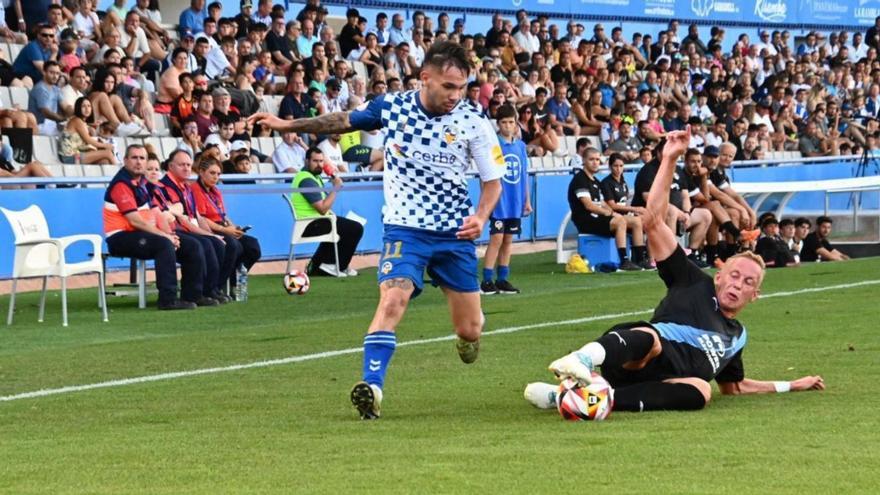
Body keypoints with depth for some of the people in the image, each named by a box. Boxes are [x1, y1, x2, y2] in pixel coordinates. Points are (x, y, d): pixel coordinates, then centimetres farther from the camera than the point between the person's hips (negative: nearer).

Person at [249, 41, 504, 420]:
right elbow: (345, 121, 13)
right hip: (404, 229, -1)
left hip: (455, 234, 1)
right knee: (392, 300, -27)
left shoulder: (473, 123, -8)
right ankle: (372, 387, -31)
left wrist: (480, 217, -20)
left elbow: (493, 180, -1)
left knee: (470, 330, 7)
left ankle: (466, 337, 46)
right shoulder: (392, 107, -5)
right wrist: (286, 124, 11)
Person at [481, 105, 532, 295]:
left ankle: (502, 280, 15)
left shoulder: (521, 146, 9)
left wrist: (527, 200, 15)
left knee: (508, 240, 9)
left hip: (515, 203, 5)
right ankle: (486, 281, -7)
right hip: (499, 202, -5)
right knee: (496, 238, -9)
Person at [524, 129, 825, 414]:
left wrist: (791, 386, 48)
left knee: (700, 391, -34)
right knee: (649, 339, -40)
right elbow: (653, 221, 14)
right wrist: (669, 160, 8)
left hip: (659, 386, 3)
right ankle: (582, 360, -72)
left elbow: (733, 386, 50)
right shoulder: (695, 284, 22)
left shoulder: (737, 336, 36)